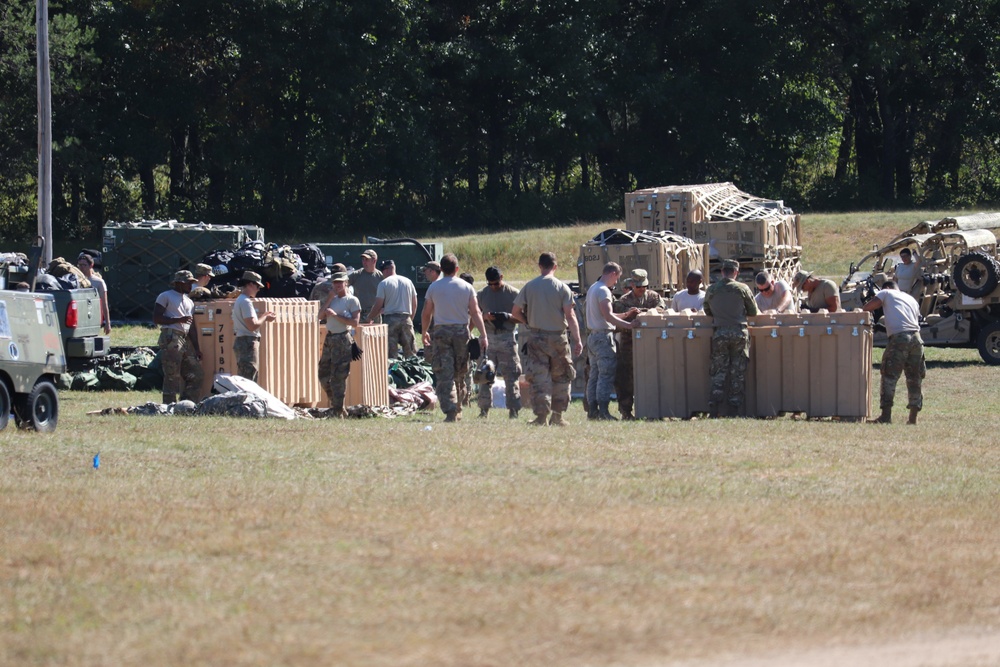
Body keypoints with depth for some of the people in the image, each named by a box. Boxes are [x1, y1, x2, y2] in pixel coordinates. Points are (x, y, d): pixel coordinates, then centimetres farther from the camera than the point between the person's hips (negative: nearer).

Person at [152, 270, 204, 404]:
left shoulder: (189, 301, 24)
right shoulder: (165, 297, 2)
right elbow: (156, 319, -8)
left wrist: (196, 348, 14)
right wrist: (178, 320, -15)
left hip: (186, 341, 8)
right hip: (170, 339, -8)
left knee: (196, 375, 4)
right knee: (172, 376, -10)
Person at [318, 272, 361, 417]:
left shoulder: (352, 300, -4)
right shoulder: (333, 299, 16)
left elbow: (355, 323, -13)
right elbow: (322, 315, 7)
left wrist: (335, 315, -16)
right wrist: (329, 299, 0)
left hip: (342, 339, -8)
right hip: (329, 339, 8)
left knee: (338, 377, -7)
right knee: (324, 375, 9)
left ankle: (338, 411, -2)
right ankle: (335, 404, 22)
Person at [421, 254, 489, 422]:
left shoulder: (434, 288, 0)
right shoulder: (466, 287, 2)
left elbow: (426, 314, 5)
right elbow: (475, 313, -2)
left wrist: (424, 333, 20)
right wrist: (483, 335, -1)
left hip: (441, 332, -1)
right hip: (461, 331, 1)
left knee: (444, 375, -4)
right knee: (460, 373, 14)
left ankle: (450, 411, -15)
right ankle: (458, 410, 19)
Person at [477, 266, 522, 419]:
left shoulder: (513, 294, 2)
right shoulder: (482, 294, 10)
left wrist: (507, 317, -16)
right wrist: (485, 317, -9)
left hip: (507, 339, -2)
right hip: (488, 339, 2)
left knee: (511, 375, -4)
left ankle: (513, 409, -1)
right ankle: (484, 409, 7)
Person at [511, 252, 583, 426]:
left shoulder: (529, 287, 0)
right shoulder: (562, 288, -5)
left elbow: (515, 313, 2)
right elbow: (570, 316, -9)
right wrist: (577, 340, -9)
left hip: (536, 338, 1)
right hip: (558, 337, -1)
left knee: (539, 378, 2)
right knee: (561, 378, 12)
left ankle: (541, 415, -7)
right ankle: (557, 415, 12)